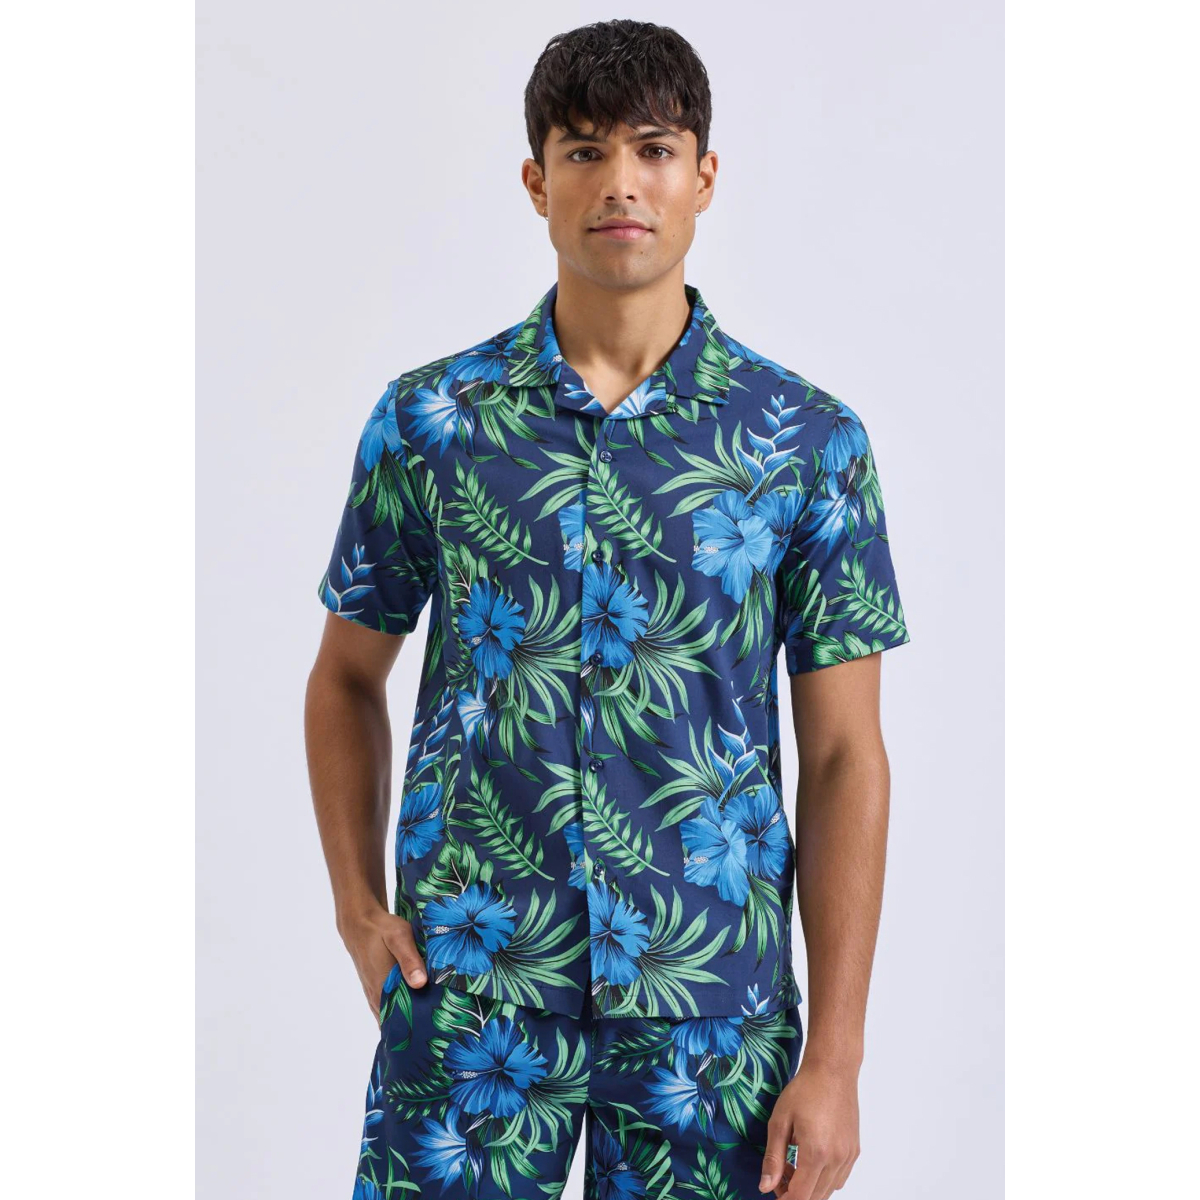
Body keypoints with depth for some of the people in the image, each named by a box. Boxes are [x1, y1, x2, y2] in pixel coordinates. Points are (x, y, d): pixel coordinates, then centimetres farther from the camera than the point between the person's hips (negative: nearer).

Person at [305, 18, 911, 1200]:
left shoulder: (809, 440, -2)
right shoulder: (427, 420, 0)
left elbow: (844, 754, -1)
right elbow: (348, 675, 13)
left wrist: (835, 1058, -5)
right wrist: (357, 903, 0)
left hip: (711, 1008, 0)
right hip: (467, 991, 1)